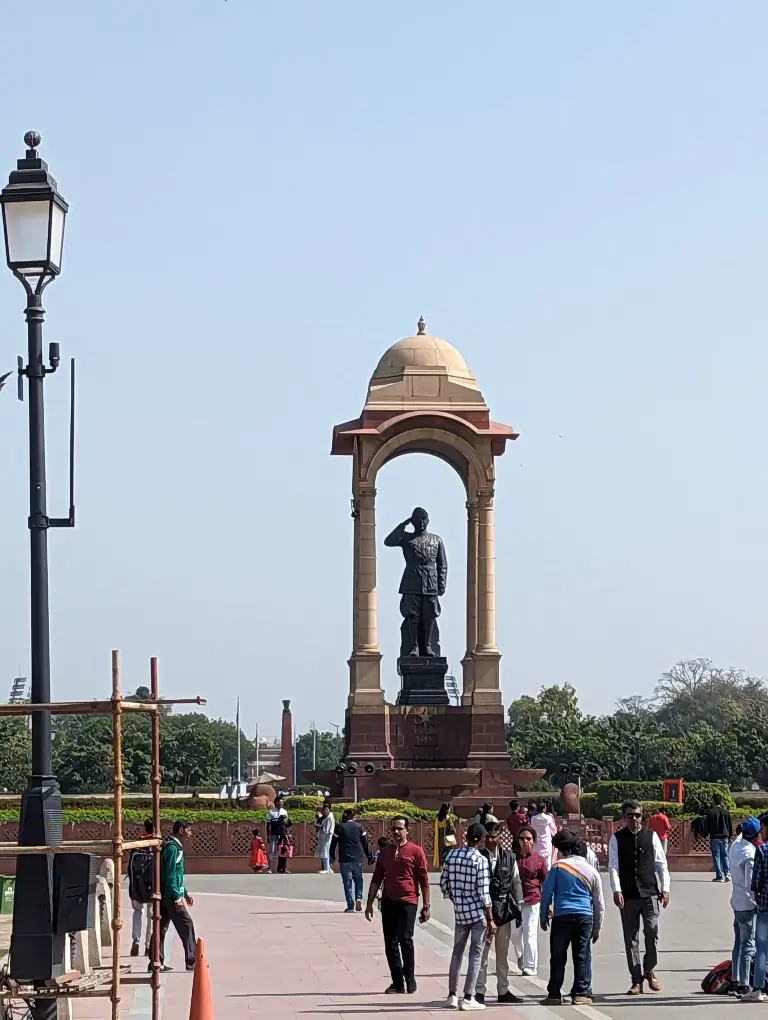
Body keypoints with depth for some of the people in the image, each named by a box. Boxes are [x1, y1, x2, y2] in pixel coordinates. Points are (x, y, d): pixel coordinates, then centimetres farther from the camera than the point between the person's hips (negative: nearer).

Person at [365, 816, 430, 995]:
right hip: (388, 902, 5)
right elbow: (376, 879, 17)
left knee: (405, 939, -14)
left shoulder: (415, 851, 0)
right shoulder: (384, 852, 13)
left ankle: (410, 979, 0)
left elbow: (424, 881, 0)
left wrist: (426, 906, -2)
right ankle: (397, 983, 11)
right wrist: (370, 903, 13)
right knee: (390, 943, 4)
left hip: (407, 902, -4)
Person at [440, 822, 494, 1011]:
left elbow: (444, 884, 7)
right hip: (478, 913, -5)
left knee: (457, 952, 16)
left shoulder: (452, 855, 1)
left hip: (459, 912, 5)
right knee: (475, 954, 2)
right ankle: (468, 998, 1)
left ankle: (452, 995, 17)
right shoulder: (480, 860, -14)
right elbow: (483, 893, -16)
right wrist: (491, 920, -10)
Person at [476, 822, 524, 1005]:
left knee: (503, 953, 11)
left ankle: (503, 991, 19)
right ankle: (480, 991, 2)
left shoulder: (509, 857, 5)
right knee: (482, 951, -3)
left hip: (505, 909, 4)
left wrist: (518, 908, 7)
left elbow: (516, 883, 9)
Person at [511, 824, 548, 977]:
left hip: (532, 901, -3)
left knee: (530, 934, -6)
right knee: (515, 933, 8)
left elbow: (546, 881, 5)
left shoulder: (538, 859, -1)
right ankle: (521, 956, 38)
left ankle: (530, 967, -1)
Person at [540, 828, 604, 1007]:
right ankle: (581, 994, 2)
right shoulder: (591, 871, 12)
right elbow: (599, 904, 16)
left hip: (562, 917, -2)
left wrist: (544, 916, 13)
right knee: (582, 957, 6)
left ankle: (554, 994, 6)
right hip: (585, 918, 2)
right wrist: (597, 928, 23)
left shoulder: (558, 867, 2)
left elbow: (546, 893, 1)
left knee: (558, 957, 5)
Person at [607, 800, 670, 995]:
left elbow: (661, 864, 8)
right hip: (627, 895, 0)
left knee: (652, 932, -8)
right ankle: (636, 980, 10)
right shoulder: (617, 839, 4)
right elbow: (613, 867, -1)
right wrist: (616, 891, -12)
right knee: (631, 938, 3)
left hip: (650, 893, 0)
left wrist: (665, 889, 2)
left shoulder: (651, 836, 7)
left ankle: (649, 971, 15)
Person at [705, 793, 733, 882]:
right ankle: (727, 873, -3)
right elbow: (730, 825, 12)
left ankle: (719, 876, -2)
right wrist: (730, 836, 20)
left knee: (716, 856, 1)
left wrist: (706, 834, 4)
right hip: (724, 837, 4)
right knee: (725, 855, 11)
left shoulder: (710, 812, -6)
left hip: (714, 837, -4)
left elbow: (708, 825, -6)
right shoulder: (726, 811, 7)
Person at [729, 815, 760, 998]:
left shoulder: (735, 845, 2)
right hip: (748, 905, -9)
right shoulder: (750, 855, -22)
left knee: (739, 943, 17)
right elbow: (752, 884, -23)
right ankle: (743, 985, -2)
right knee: (748, 945, -3)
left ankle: (735, 980, 23)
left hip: (736, 902, 9)